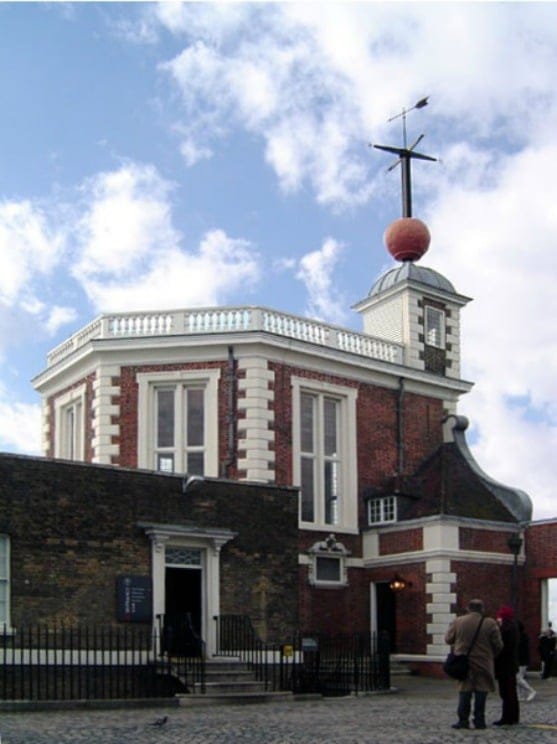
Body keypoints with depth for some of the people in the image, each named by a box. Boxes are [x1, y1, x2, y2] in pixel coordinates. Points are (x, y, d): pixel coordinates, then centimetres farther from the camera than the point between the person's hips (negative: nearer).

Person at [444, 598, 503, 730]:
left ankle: (463, 720, 7)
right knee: (481, 692, 6)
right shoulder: (490, 623, -7)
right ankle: (479, 720, 5)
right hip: (483, 664, -1)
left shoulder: (457, 622, -3)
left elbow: (448, 639, 3)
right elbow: (498, 645, -6)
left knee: (464, 692, 9)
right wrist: (492, 655, 13)